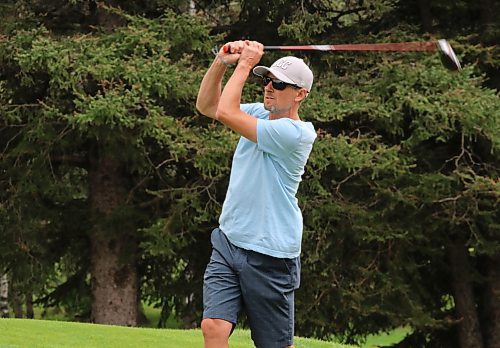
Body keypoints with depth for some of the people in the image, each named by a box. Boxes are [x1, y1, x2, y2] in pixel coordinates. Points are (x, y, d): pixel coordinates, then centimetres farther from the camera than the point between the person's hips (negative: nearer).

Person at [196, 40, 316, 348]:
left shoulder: (296, 133, -17)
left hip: (269, 256, -7)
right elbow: (207, 106, 13)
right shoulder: (261, 114, 8)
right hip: (228, 242, 7)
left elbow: (226, 112, -21)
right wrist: (222, 62, -2)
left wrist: (245, 64, -12)